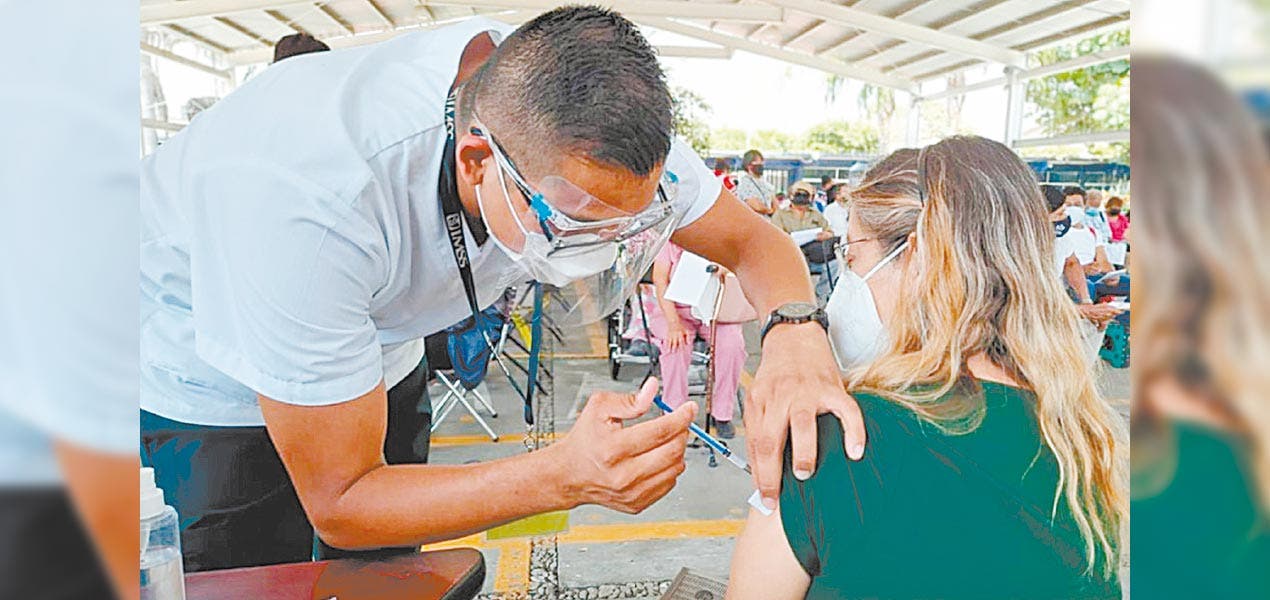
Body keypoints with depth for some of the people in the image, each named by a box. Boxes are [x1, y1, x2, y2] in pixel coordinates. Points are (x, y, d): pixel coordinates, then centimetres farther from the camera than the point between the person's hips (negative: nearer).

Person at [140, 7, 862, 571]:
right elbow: (338, 504, -33)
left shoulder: (595, 119, -27)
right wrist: (568, 475, -46)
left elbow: (750, 239, -14)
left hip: (373, 355, 5)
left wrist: (796, 330, -37)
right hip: (198, 390, -4)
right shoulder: (308, 201, -44)